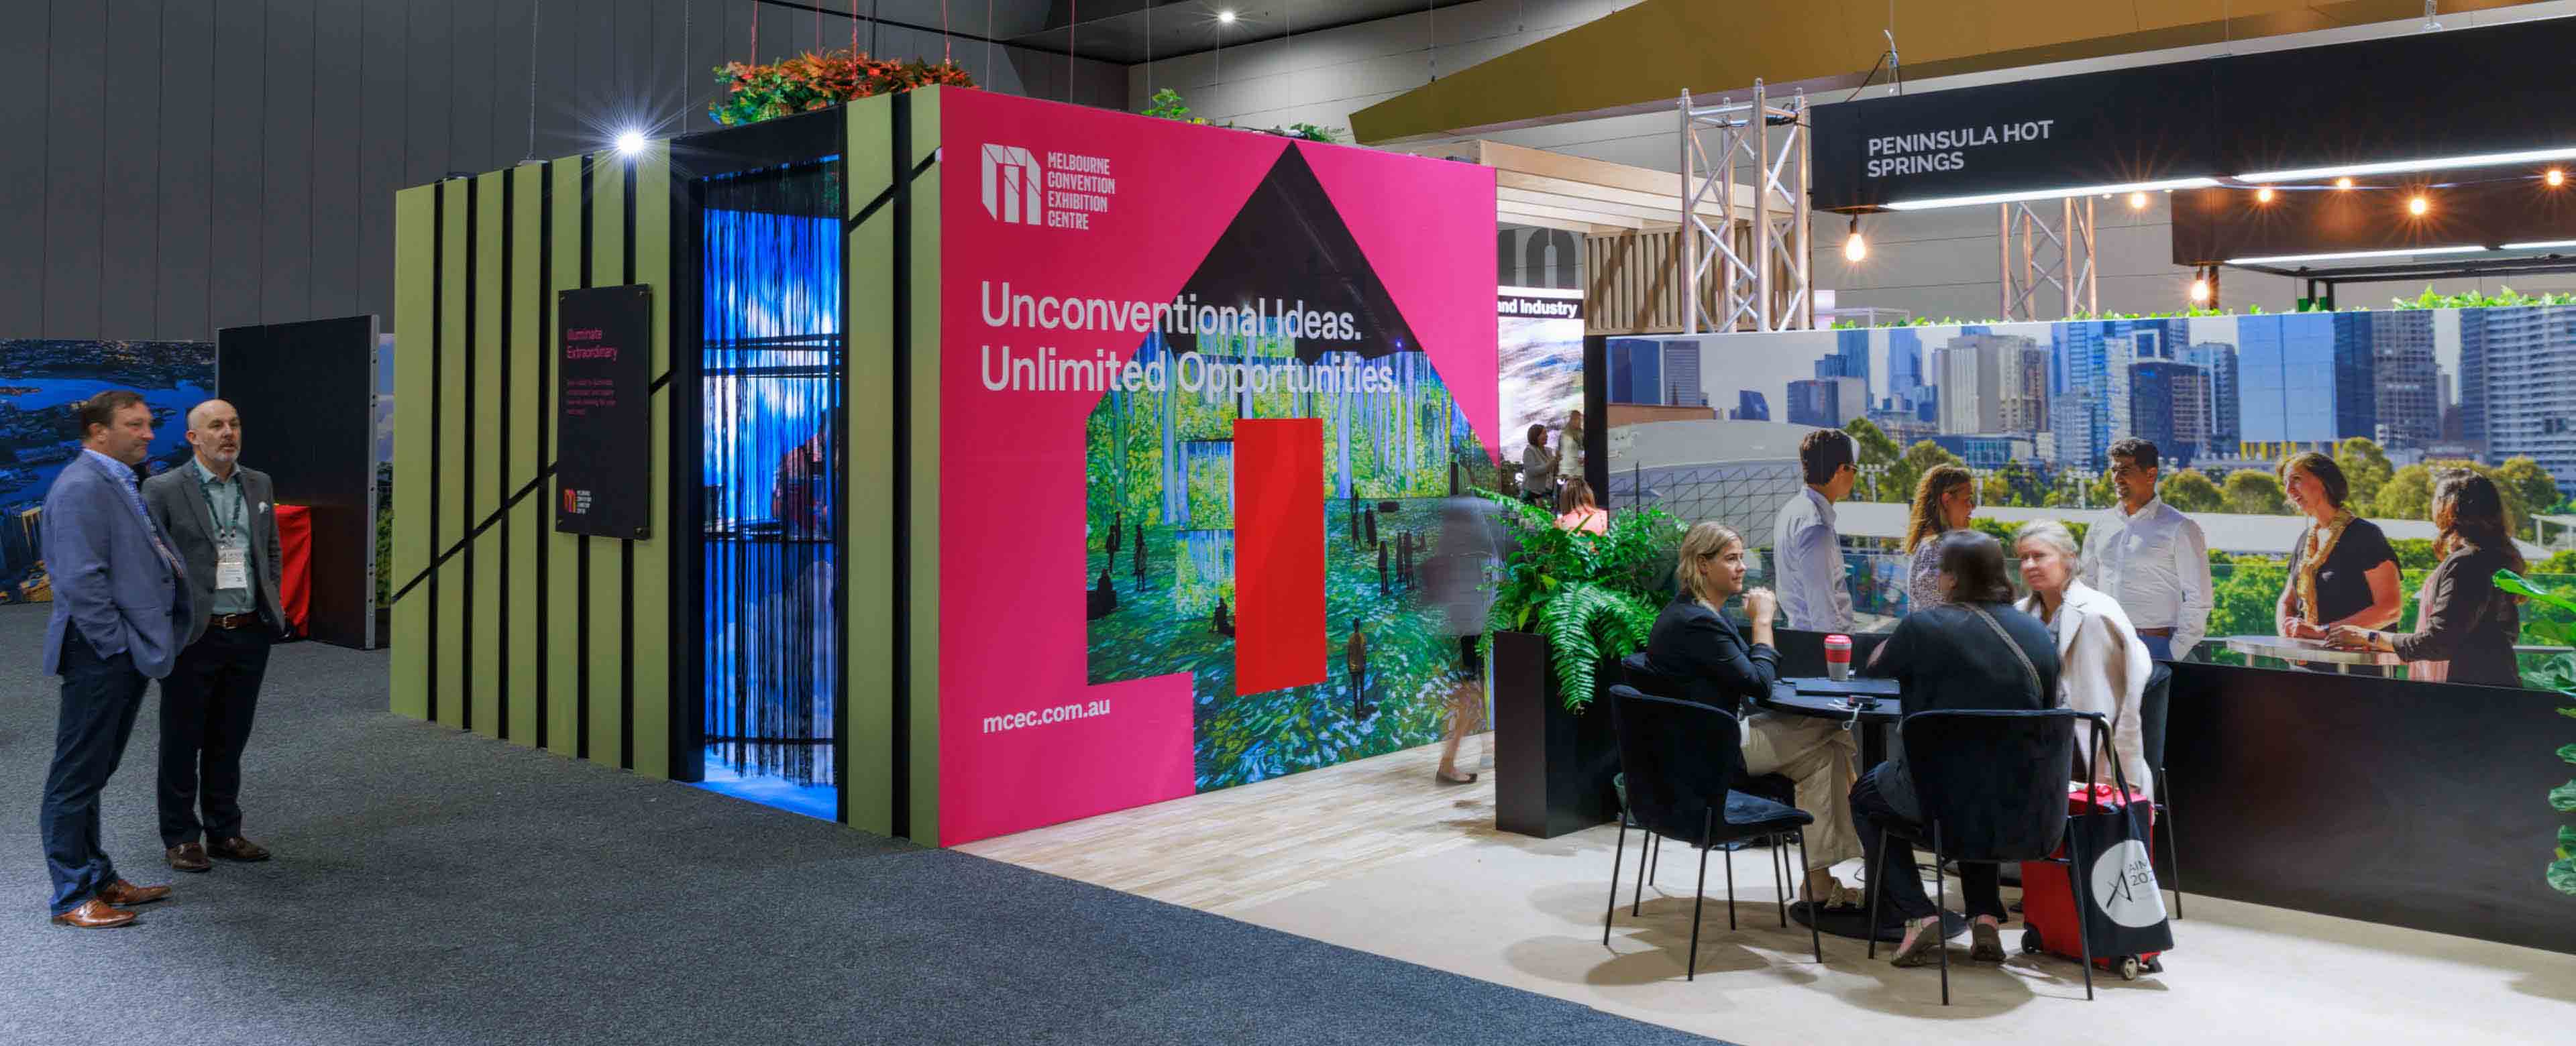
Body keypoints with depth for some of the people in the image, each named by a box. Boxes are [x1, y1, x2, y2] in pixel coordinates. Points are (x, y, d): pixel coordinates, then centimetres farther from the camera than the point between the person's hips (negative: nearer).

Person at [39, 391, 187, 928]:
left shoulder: (120, 484, 16)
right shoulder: (81, 487, -15)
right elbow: (81, 580, -21)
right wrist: (116, 645, -19)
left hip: (127, 655, 10)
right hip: (100, 657, -10)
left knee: (93, 773, 18)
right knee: (77, 776, 0)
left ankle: (97, 879, 29)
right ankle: (72, 898, 7)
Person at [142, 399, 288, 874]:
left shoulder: (259, 485, 9)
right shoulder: (163, 490, -8)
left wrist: (271, 603, 9)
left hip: (249, 634, 5)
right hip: (194, 638, -4)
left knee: (229, 742, 14)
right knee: (182, 743, 7)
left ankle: (224, 832, 24)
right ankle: (180, 839, 18)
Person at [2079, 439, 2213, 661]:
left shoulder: (2179, 528, -2)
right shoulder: (2102, 524, 12)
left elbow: (2199, 599, -5)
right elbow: (2087, 586, 18)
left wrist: (2175, 653, -10)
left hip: (2156, 647, -4)